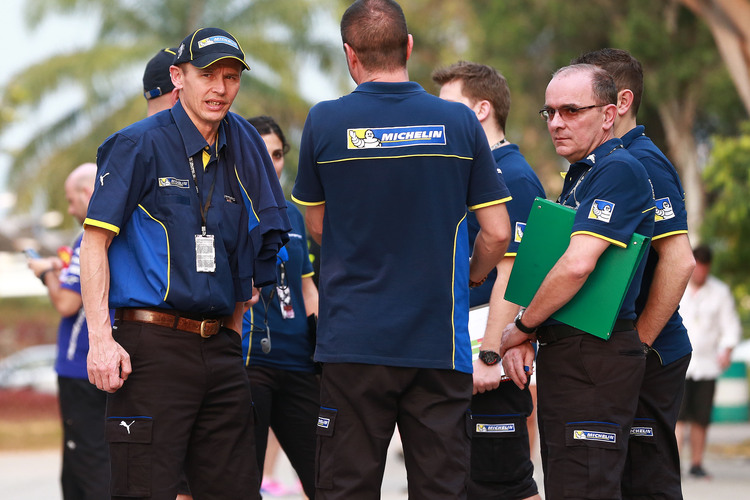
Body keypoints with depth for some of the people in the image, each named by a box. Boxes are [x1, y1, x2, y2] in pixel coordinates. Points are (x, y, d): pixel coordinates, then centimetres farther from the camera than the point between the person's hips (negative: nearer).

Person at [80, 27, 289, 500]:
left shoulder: (244, 148, 13)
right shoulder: (139, 145, -4)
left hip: (220, 349, 6)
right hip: (153, 344, -6)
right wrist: (100, 339, -16)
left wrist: (234, 335, 16)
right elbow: (95, 243, -7)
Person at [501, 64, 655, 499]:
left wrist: (522, 327, -9)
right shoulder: (577, 176, 20)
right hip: (564, 356, 11)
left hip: (595, 357, -11)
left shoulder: (619, 170, -13)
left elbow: (577, 265, -23)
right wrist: (525, 340, 7)